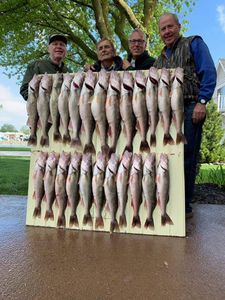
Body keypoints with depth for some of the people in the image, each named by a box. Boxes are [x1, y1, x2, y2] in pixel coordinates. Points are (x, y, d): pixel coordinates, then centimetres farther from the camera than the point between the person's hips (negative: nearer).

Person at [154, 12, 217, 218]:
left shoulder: (193, 43, 8)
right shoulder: (160, 59, 25)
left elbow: (209, 73, -4)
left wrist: (202, 102, -15)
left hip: (190, 109, -6)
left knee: (186, 158, -6)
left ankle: (185, 206, 4)